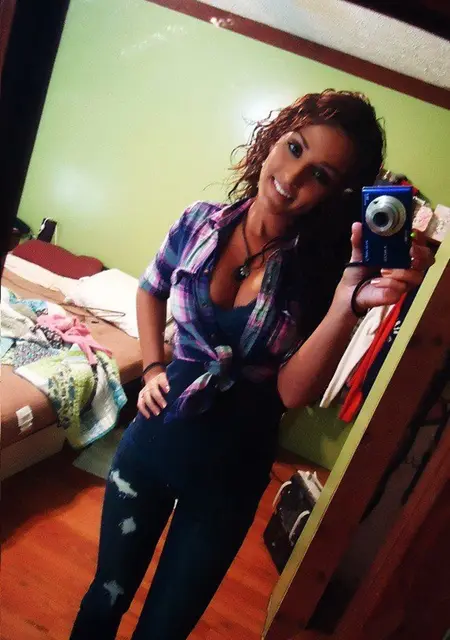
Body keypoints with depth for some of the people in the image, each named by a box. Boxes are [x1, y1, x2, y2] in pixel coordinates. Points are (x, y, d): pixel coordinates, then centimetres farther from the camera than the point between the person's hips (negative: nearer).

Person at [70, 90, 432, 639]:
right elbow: (151, 290, 11)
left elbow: (292, 391, -22)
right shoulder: (201, 223, -8)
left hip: (231, 469, -1)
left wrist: (349, 304, -35)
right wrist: (152, 369, 1)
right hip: (152, 439, 2)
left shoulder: (316, 269, -15)